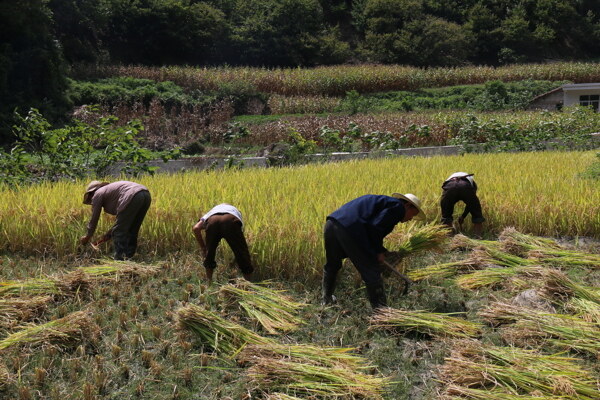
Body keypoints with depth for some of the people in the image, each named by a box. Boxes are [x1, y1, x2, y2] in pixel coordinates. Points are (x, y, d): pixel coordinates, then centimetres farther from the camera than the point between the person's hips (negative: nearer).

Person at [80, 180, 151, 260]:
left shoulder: (98, 194, 16)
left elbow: (94, 219, 19)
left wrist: (87, 237, 33)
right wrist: (109, 234, 41)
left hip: (132, 197, -9)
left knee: (118, 232, 2)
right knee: (131, 232, 19)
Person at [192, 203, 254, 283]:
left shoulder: (211, 211, 42)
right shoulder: (236, 211, 43)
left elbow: (196, 228, 23)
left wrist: (203, 247, 32)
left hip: (212, 221, 1)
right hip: (231, 222, -1)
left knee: (209, 253, 25)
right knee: (242, 253, 12)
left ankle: (209, 282, 29)